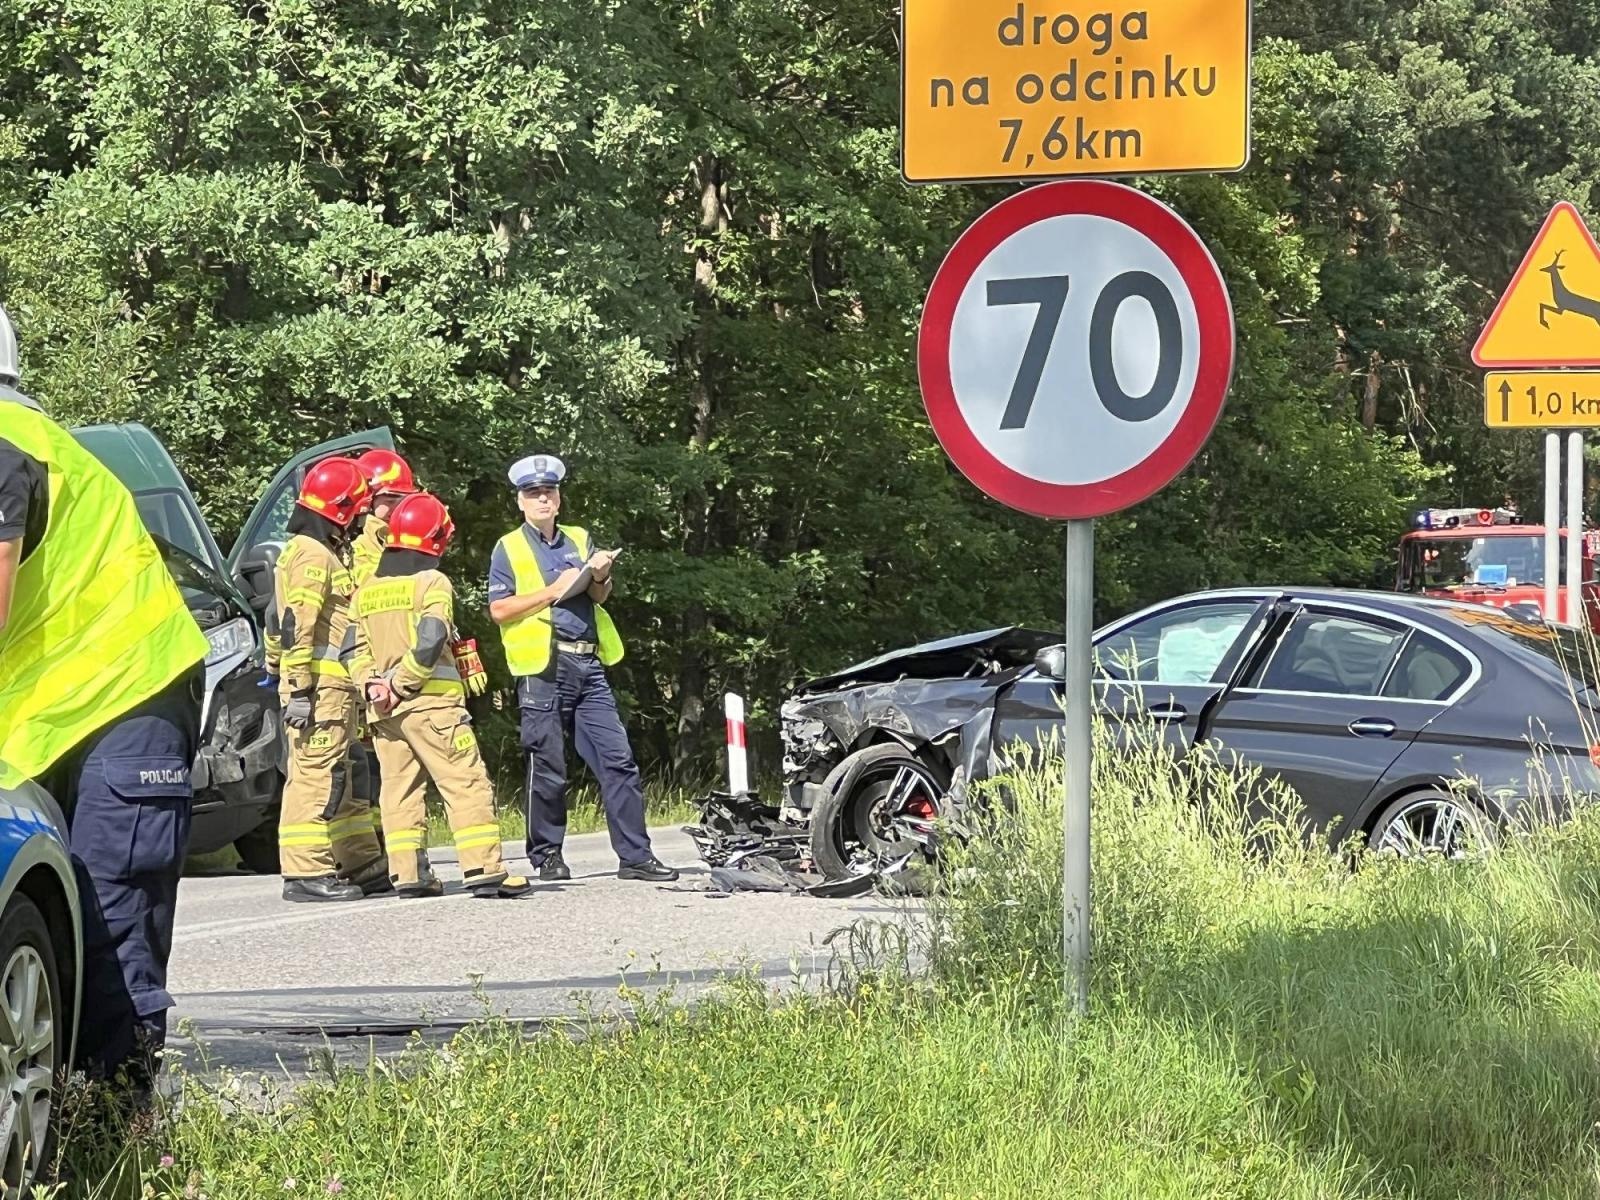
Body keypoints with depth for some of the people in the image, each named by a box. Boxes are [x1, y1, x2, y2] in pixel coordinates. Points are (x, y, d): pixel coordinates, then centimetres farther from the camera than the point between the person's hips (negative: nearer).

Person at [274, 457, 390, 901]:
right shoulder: (313, 555, -11)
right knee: (317, 775, -11)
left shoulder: (322, 554, 22)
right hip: (321, 686, -11)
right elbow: (296, 626, -19)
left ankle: (363, 865, 22)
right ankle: (306, 873, -13)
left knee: (346, 777, 15)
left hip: (334, 688, 11)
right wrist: (299, 689, -23)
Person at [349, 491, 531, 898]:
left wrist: (372, 685, 0)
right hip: (431, 701, -6)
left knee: (399, 789, 10)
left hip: (383, 710, 6)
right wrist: (402, 684, -12)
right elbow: (429, 643, -17)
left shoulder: (365, 591, 14)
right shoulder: (432, 583, -6)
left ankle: (407, 872, 5)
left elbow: (356, 650, 8)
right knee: (467, 784, -4)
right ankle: (484, 868, -10)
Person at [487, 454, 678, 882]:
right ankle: (547, 856, 8)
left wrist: (599, 577, -4)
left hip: (587, 665, 4)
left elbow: (599, 599, 19)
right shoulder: (509, 548, 5)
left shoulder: (580, 540, 18)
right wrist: (555, 591, -11)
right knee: (548, 768, -2)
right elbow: (499, 610, -5)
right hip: (542, 669, -4)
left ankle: (635, 855, -2)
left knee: (617, 759, -2)